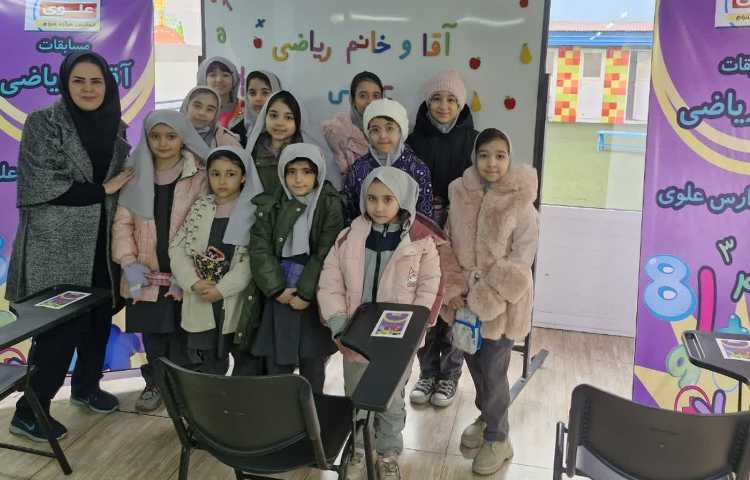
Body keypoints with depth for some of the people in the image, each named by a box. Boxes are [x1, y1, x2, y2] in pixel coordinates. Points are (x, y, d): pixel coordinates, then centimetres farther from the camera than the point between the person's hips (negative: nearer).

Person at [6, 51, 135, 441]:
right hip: (57, 245, -6)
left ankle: (86, 386, 34)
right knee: (62, 327, -3)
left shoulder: (116, 126, 8)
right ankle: (30, 412, 12)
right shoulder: (43, 123, -9)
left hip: (102, 242, 6)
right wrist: (101, 191, -13)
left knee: (100, 318, 12)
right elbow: (41, 186, -16)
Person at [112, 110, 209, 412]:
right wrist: (129, 262, -5)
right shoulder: (137, 175, 6)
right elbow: (123, 222, 6)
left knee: (182, 335, 3)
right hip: (147, 276, 3)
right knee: (151, 334, 11)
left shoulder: (200, 176, -4)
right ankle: (155, 383, 30)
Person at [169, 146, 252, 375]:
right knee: (210, 367, 12)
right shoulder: (199, 208, 7)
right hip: (201, 303, 3)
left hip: (236, 302, -3)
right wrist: (194, 282, -10)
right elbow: (177, 247, 4)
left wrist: (222, 288, -15)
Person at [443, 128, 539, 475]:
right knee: (474, 362, 19)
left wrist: (482, 297, -18)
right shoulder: (461, 196, -3)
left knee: (493, 370, 4)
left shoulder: (521, 205, -16)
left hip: (502, 302, -5)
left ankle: (497, 438, 24)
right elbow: (449, 246, 4)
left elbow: (519, 263, -17)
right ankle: (486, 417, 44)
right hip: (466, 298, 5)